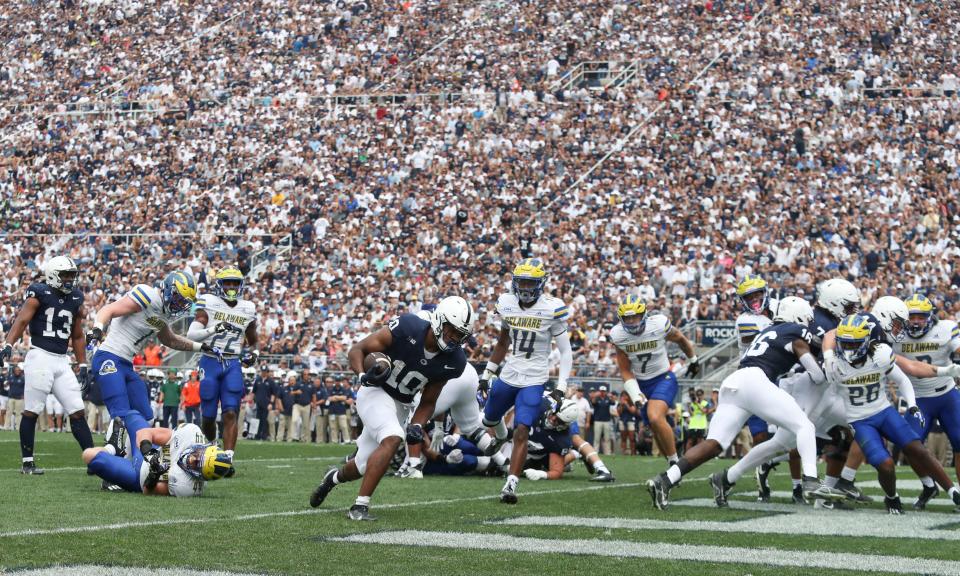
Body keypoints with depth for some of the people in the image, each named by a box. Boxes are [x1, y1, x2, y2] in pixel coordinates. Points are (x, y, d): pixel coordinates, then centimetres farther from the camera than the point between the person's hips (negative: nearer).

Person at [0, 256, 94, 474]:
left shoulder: (75, 299, 14)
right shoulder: (40, 293, -4)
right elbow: (22, 320, -15)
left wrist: (83, 366, 18)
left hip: (62, 362, 6)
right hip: (40, 357, -6)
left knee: (78, 412, 3)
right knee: (31, 411, -1)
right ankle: (27, 462, 7)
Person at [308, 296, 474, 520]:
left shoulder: (452, 361, -10)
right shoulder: (408, 327, -24)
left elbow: (428, 402, 4)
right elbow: (357, 350, -17)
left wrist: (417, 426, -14)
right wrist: (364, 375, -36)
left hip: (401, 406, 6)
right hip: (375, 393, -6)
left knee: (365, 466, 10)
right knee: (393, 439, -31)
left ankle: (334, 477, 46)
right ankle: (360, 506, -25)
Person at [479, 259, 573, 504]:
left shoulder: (552, 309, -13)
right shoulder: (507, 303, 0)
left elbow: (565, 351, -7)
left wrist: (561, 386, -15)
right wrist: (487, 373, 17)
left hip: (534, 380, -5)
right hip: (508, 375, 5)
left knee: (522, 432, -17)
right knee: (489, 419, 22)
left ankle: (511, 485, -17)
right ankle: (502, 438, 57)